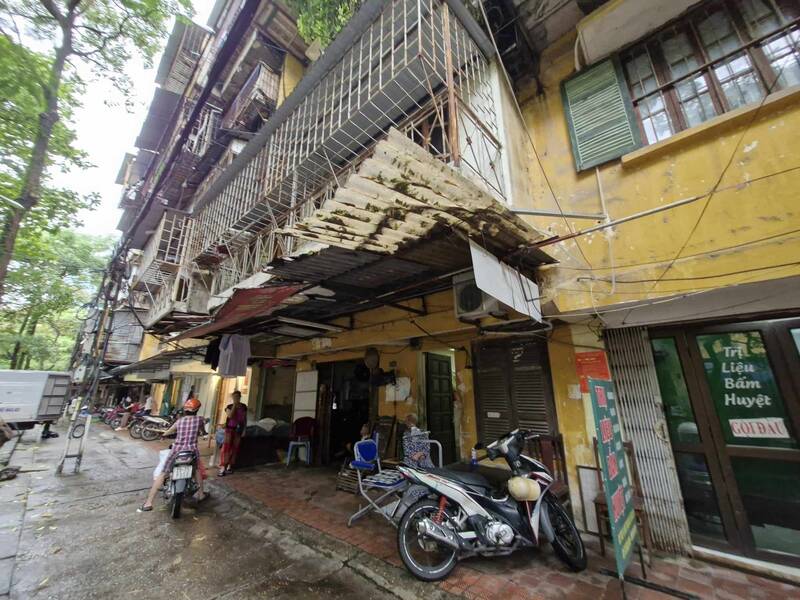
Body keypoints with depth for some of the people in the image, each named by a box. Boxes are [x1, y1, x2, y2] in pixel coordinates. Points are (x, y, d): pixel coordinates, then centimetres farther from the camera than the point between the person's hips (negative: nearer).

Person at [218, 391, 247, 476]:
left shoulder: (244, 407, 4)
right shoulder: (229, 406, -2)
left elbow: (245, 419, 7)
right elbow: (230, 416, -19)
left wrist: (244, 429, 1)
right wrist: (234, 405, -17)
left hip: (238, 430, 2)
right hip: (230, 428, -2)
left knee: (235, 448, 5)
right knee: (226, 446, -13)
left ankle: (229, 467, 16)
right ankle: (222, 468, -11)